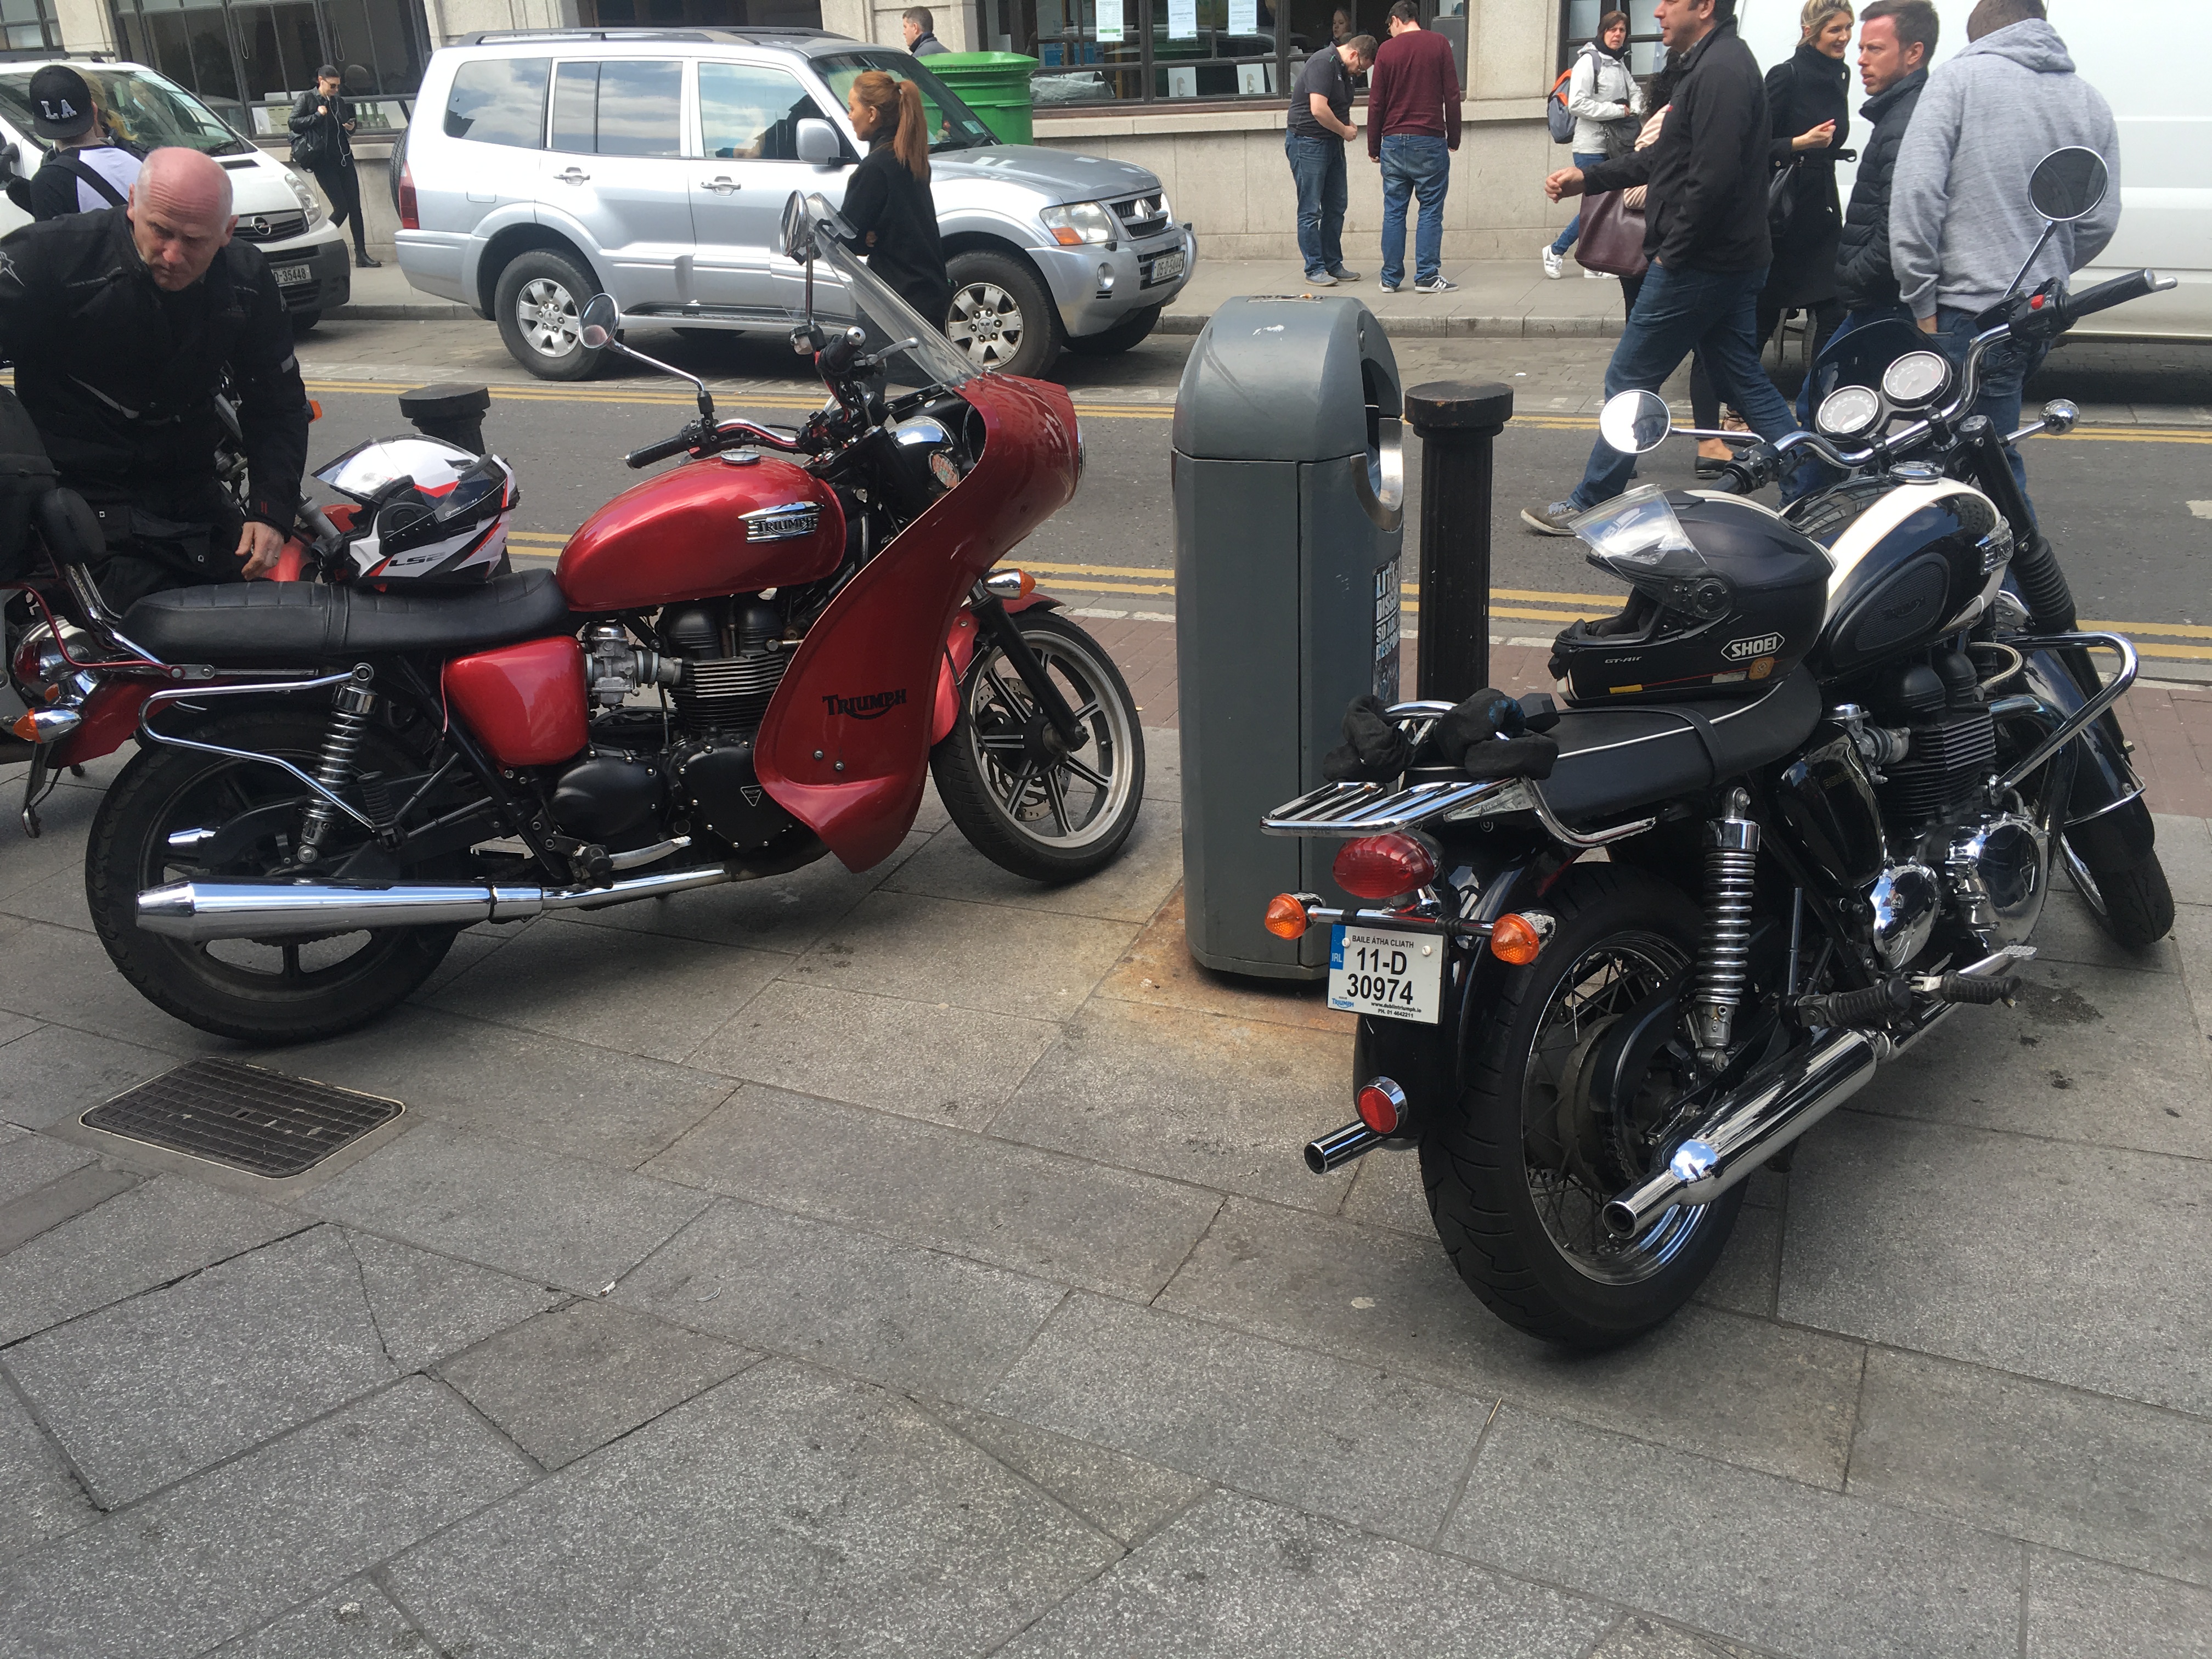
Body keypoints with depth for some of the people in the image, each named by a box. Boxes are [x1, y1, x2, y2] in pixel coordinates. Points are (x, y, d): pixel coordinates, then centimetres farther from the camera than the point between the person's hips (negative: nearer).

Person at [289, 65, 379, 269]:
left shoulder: (339, 101, 14)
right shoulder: (307, 99, -1)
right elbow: (293, 123, -7)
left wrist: (351, 127, 4)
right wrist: (317, 116, -14)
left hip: (344, 158, 5)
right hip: (323, 161, -5)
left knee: (355, 207, -2)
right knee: (341, 208, -9)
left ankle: (361, 254, 0)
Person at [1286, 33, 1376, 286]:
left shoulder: (1343, 69, 14)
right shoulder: (1323, 63, -17)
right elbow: (1318, 109, -27)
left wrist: (1348, 124, 6)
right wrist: (1344, 130, -13)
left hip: (1332, 143, 10)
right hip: (1307, 142, -10)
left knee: (1335, 208, 11)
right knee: (1311, 210, -4)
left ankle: (1334, 265, 18)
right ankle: (1314, 269, 1)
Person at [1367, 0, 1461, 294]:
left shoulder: (1386, 50, 3)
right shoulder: (1438, 44, 1)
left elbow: (1376, 103, 4)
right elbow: (1452, 96, 0)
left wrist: (1373, 148, 12)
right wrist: (1453, 138, 10)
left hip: (1393, 142, 2)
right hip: (1429, 140, -2)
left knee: (1393, 212, 6)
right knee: (1431, 210, 2)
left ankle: (1391, 278, 7)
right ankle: (1427, 277, -2)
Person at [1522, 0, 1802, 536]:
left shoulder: (1720, 71, -17)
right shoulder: (1717, 63, 17)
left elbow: (1713, 178, -25)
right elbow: (1664, 157, 24)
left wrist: (1671, 250, -17)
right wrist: (1588, 178, 19)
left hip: (1697, 265, -10)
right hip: (1733, 261, 10)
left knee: (1628, 381, -1)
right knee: (1745, 380, 13)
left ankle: (1589, 506, 8)